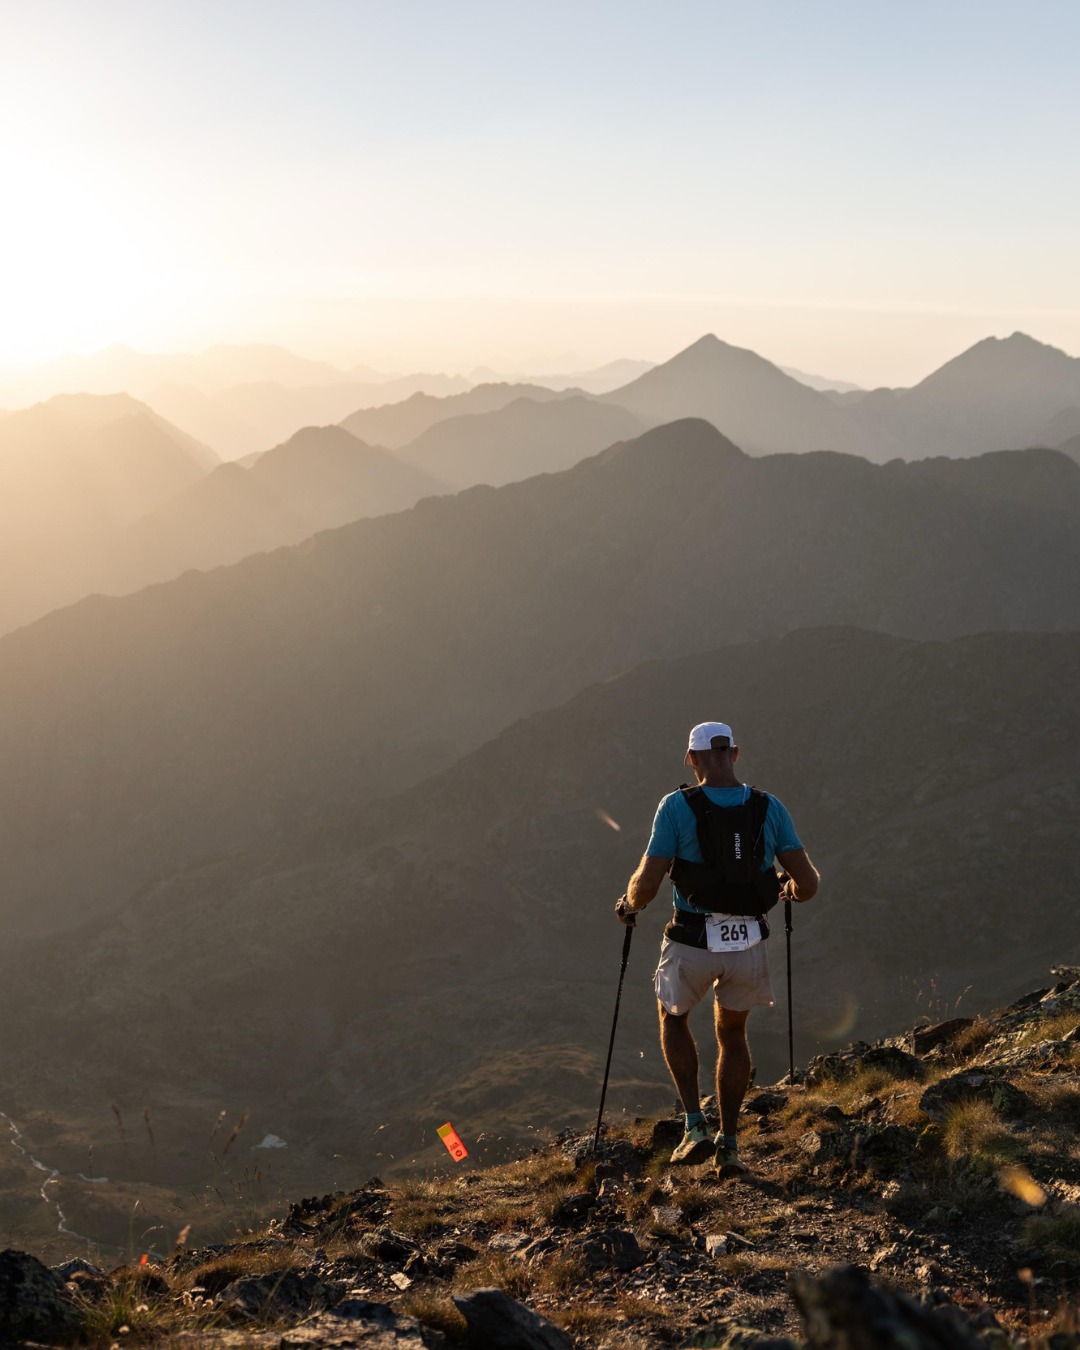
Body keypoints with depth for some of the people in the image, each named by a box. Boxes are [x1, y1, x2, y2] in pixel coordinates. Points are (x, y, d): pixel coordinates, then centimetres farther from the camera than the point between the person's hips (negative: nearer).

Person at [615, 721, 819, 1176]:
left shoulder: (677, 807, -11)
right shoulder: (770, 808, -2)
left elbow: (647, 882, -14)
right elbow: (809, 883, -4)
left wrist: (629, 904, 8)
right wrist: (792, 890, 20)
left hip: (693, 943, -2)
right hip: (750, 943, 3)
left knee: (673, 1017, 27)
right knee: (732, 1032, 27)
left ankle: (695, 1126, 15)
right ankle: (729, 1144, 26)